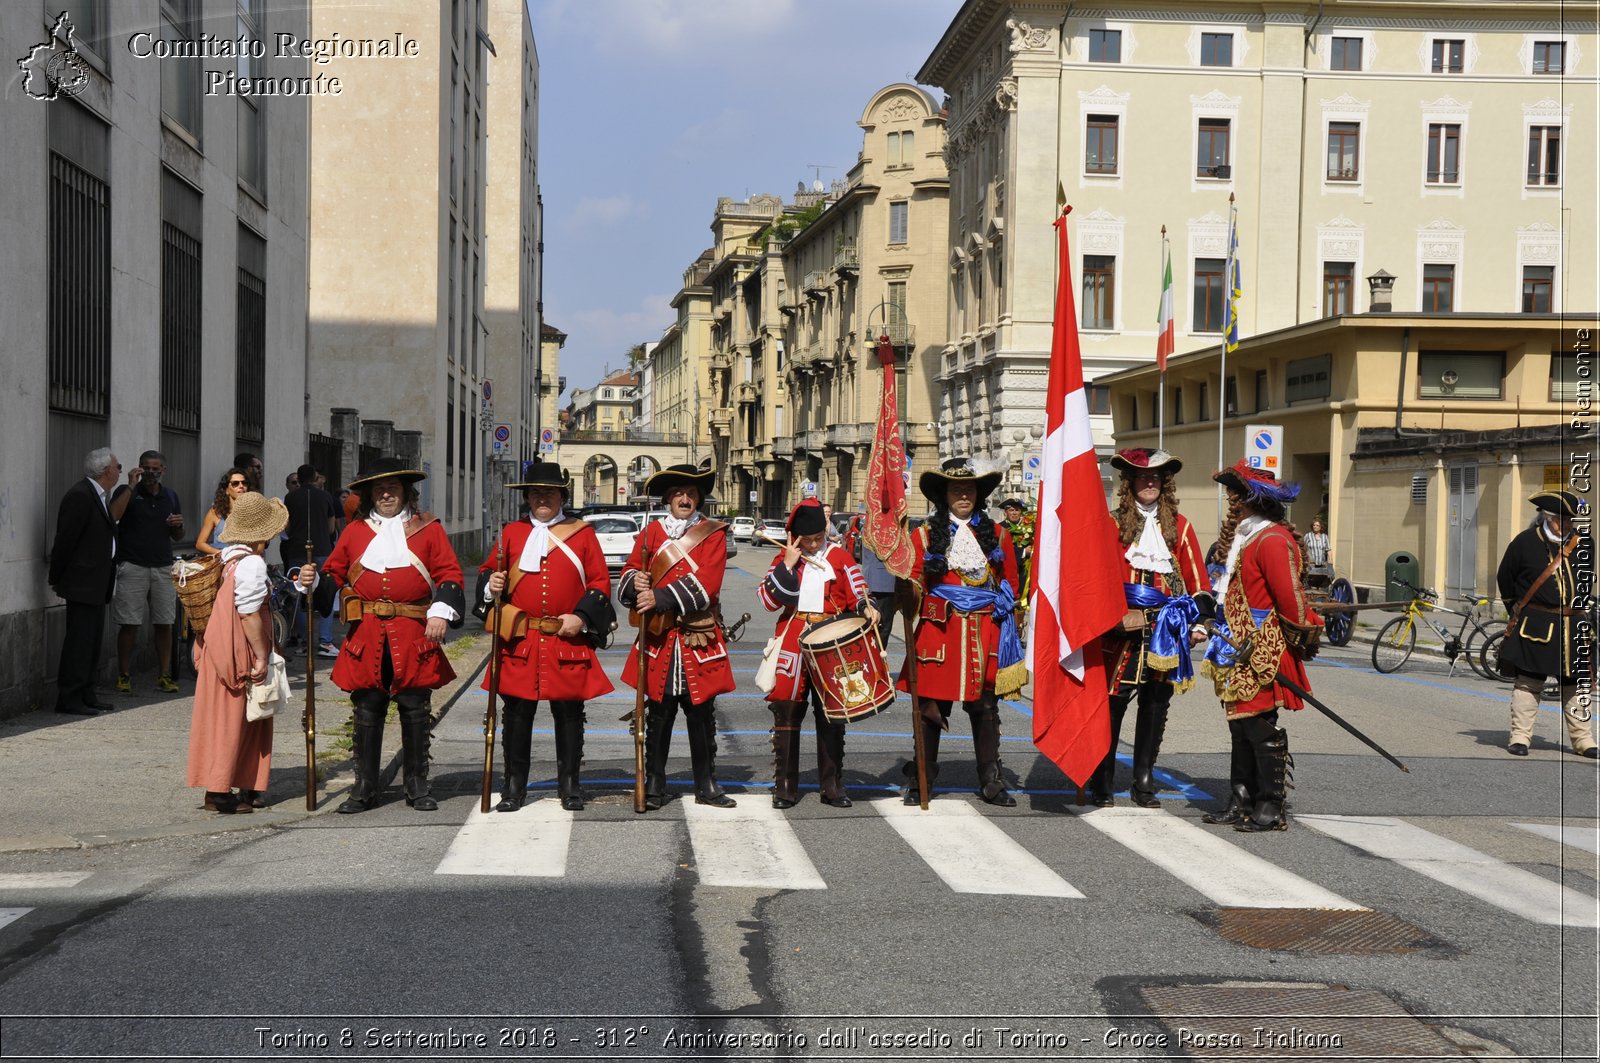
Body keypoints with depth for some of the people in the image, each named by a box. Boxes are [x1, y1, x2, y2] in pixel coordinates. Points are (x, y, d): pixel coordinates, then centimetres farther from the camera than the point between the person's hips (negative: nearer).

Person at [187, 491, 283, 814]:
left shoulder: (227, 556, 8)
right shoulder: (252, 564, -18)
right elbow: (249, 614, -21)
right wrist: (261, 656, -15)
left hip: (218, 649, 9)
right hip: (238, 653, -9)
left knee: (229, 718, 13)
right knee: (231, 718, -2)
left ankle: (247, 788, 20)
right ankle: (219, 792, 1)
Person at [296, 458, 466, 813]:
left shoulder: (427, 529, 8)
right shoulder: (356, 531, 13)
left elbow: (449, 574, 3)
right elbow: (334, 574, 15)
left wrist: (442, 612, -10)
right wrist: (313, 580, -6)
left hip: (414, 634, -1)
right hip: (367, 634, 1)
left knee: (415, 710, 3)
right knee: (367, 711, 3)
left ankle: (417, 786, 13)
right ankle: (365, 787, 11)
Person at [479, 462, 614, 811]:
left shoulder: (583, 534, 6)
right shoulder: (511, 533, 10)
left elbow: (601, 582, 4)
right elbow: (488, 572, 15)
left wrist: (582, 617, -9)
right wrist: (492, 585, -9)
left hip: (568, 641, -1)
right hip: (519, 641, 1)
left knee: (569, 714, 5)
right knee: (517, 714, 4)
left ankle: (570, 786, 16)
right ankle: (514, 787, 13)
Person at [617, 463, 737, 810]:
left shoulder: (714, 534, 1)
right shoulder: (651, 533, 9)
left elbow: (705, 584, -12)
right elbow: (627, 579, 8)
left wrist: (660, 598, -19)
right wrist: (636, 584, -16)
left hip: (699, 641, -1)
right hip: (658, 640, 1)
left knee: (702, 715, 5)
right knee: (658, 714, 4)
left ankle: (706, 785, 16)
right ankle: (654, 785, 14)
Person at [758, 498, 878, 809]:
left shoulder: (839, 557, 5)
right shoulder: (784, 558, 5)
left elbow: (857, 594, 5)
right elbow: (769, 600, -4)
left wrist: (866, 608, -17)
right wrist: (788, 565, -10)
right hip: (792, 646, 0)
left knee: (831, 716, 5)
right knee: (786, 714, 1)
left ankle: (832, 786, 13)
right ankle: (785, 786, 9)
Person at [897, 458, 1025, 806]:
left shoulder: (998, 535, 11)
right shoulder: (924, 536, 5)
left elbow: (1011, 584, 16)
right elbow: (913, 587, 4)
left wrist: (1003, 611, 5)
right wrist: (910, 591, -16)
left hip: (985, 634, 2)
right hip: (938, 631, -2)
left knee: (985, 708, 5)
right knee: (931, 706, 1)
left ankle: (991, 782, 14)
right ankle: (920, 781, 11)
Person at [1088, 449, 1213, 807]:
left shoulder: (1179, 526, 10)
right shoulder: (1112, 524, 2)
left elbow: (1197, 579, 11)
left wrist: (1198, 623, 3)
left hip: (1166, 632, 3)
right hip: (1122, 630, -3)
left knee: (1155, 707, 6)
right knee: (1112, 704, -4)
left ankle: (1144, 784, 16)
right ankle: (1102, 785, 6)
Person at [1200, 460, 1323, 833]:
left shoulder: (1273, 540, -18)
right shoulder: (1248, 536, 15)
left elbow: (1290, 595, -22)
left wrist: (1302, 636, -17)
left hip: (1262, 654, -10)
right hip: (1241, 651, 10)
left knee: (1261, 729, -6)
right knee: (1242, 728, 14)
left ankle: (1270, 810, 1)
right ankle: (1241, 805, 21)